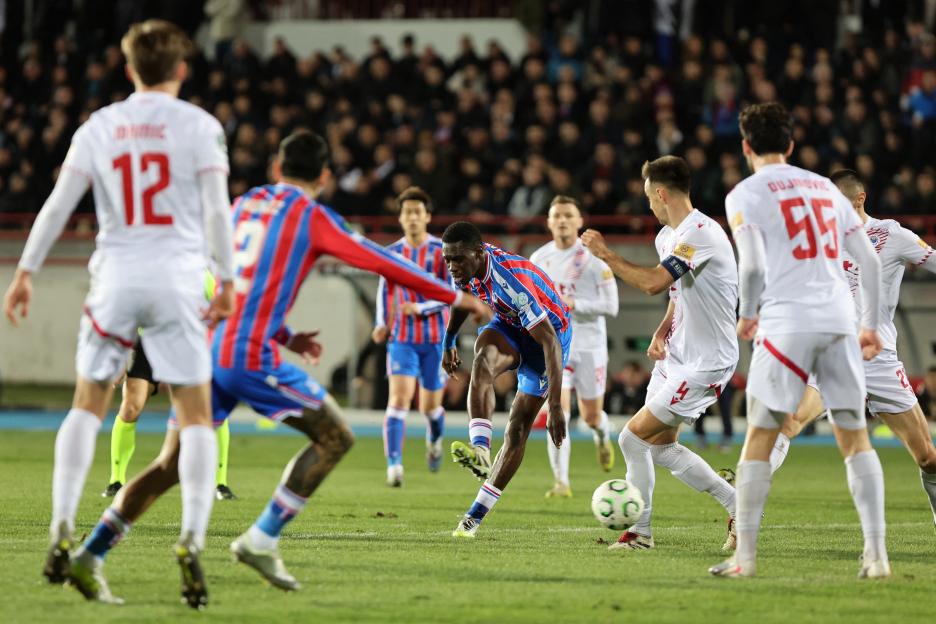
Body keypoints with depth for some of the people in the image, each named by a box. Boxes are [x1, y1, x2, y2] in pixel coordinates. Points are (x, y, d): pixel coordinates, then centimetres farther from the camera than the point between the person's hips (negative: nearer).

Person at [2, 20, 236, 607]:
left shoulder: (99, 127, 7)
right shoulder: (198, 125, 0)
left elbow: (58, 204, 5)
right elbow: (217, 209, -7)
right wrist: (228, 279, -3)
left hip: (116, 278, 2)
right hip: (177, 281, -2)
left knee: (88, 406, 13)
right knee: (196, 417, 3)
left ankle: (63, 536, 3)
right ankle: (192, 542, -10)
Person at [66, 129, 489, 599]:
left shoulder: (243, 204, 20)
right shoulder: (311, 217, 2)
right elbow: (386, 265, 6)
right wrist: (456, 298, 16)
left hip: (206, 349, 6)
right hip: (251, 357, -6)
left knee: (170, 466, 12)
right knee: (335, 437, 6)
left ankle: (89, 553, 2)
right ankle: (261, 541, -2)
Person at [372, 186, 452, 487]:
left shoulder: (443, 251, -4)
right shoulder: (393, 252, 4)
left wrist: (421, 308, -22)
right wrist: (382, 324, 4)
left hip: (436, 339, -1)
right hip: (402, 339, 1)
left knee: (430, 405, 9)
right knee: (399, 398, -16)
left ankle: (434, 440, 45)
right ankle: (394, 466, -21)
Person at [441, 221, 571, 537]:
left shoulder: (513, 282, -39)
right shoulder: (468, 266, -16)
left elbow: (552, 343, -39)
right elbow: (463, 296, 11)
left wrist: (555, 406, -43)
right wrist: (449, 342, 22)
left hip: (551, 331, -5)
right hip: (509, 326, 5)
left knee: (518, 428, -7)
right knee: (482, 360, -32)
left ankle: (476, 514, 2)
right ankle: (479, 450, -46)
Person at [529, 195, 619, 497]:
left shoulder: (593, 258, -6)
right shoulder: (539, 259, 3)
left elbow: (611, 305, -11)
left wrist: (573, 304, -21)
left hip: (589, 345, -1)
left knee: (591, 416, 8)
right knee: (558, 412, -16)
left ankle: (602, 437, 47)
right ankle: (561, 482, -15)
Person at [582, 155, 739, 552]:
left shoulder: (701, 234, -22)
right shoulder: (667, 236, 10)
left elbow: (653, 282, -32)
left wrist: (606, 254, -21)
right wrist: (662, 333, 6)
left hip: (705, 363, -10)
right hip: (676, 355, 10)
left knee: (633, 438, -9)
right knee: (661, 446, 13)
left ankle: (640, 531, 5)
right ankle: (736, 505, 22)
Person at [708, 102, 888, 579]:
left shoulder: (746, 195, 2)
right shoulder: (826, 189, 18)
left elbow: (752, 266, -10)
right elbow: (869, 261, 16)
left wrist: (747, 315, 7)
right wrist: (871, 324, 24)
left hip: (787, 324, -4)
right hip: (840, 320, 4)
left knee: (759, 439, 4)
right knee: (855, 437, 8)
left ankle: (745, 555, 2)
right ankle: (876, 553, -1)